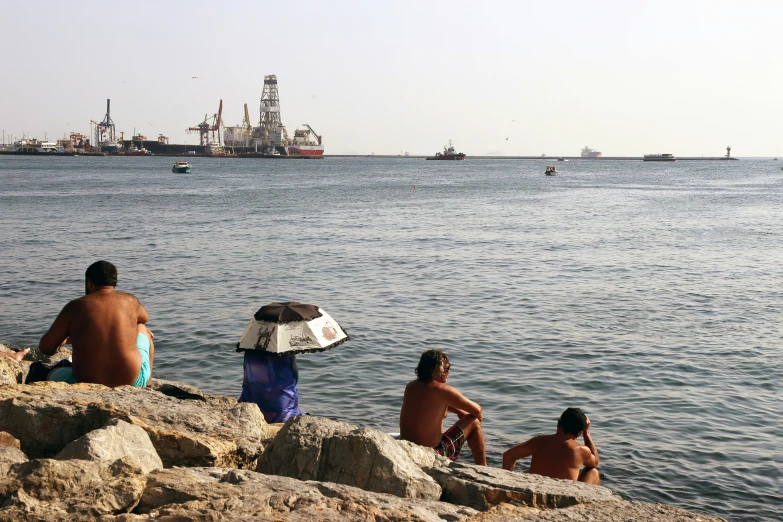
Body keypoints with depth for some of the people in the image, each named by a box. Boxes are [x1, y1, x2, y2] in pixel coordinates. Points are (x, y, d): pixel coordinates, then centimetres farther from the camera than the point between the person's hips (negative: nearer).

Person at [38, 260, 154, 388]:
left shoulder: (75, 307, -2)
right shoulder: (130, 301, 3)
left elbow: (45, 348, 2)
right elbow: (144, 318, 28)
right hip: (133, 381, 1)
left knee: (52, 375, 33)